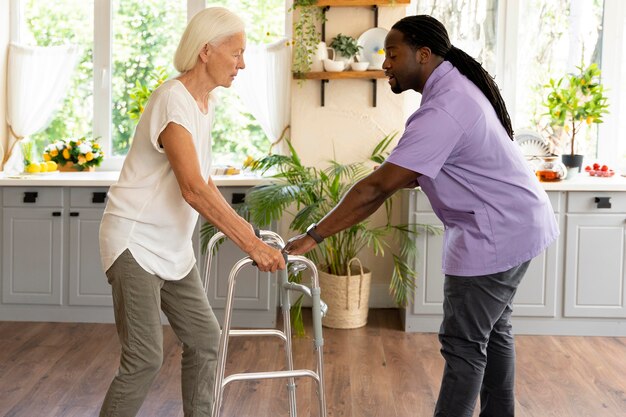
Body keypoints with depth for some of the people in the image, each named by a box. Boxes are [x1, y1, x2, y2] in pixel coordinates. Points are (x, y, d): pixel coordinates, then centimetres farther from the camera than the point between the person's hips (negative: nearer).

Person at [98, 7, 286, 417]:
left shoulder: (206, 103, 8)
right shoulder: (173, 100, -20)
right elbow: (193, 190, -30)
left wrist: (241, 227, 10)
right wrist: (252, 244, -30)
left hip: (173, 246, 9)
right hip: (135, 242, -9)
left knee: (206, 339, 10)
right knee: (145, 359, -9)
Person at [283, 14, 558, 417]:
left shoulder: (444, 108, -26)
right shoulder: (456, 86, 6)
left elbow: (378, 188, -29)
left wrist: (313, 237, -26)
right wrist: (402, 178, -1)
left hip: (497, 233, -10)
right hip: (515, 224, 10)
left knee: (464, 344, -4)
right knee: (494, 331, 20)